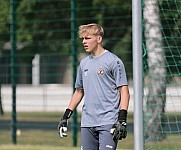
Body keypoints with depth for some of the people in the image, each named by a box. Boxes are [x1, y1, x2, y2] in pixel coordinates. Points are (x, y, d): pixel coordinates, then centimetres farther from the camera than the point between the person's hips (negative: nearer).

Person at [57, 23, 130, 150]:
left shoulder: (113, 61, -4)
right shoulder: (84, 63, 16)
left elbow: (124, 91, -7)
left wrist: (122, 119, -15)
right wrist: (66, 116, 19)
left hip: (108, 122, -6)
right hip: (87, 123, 6)